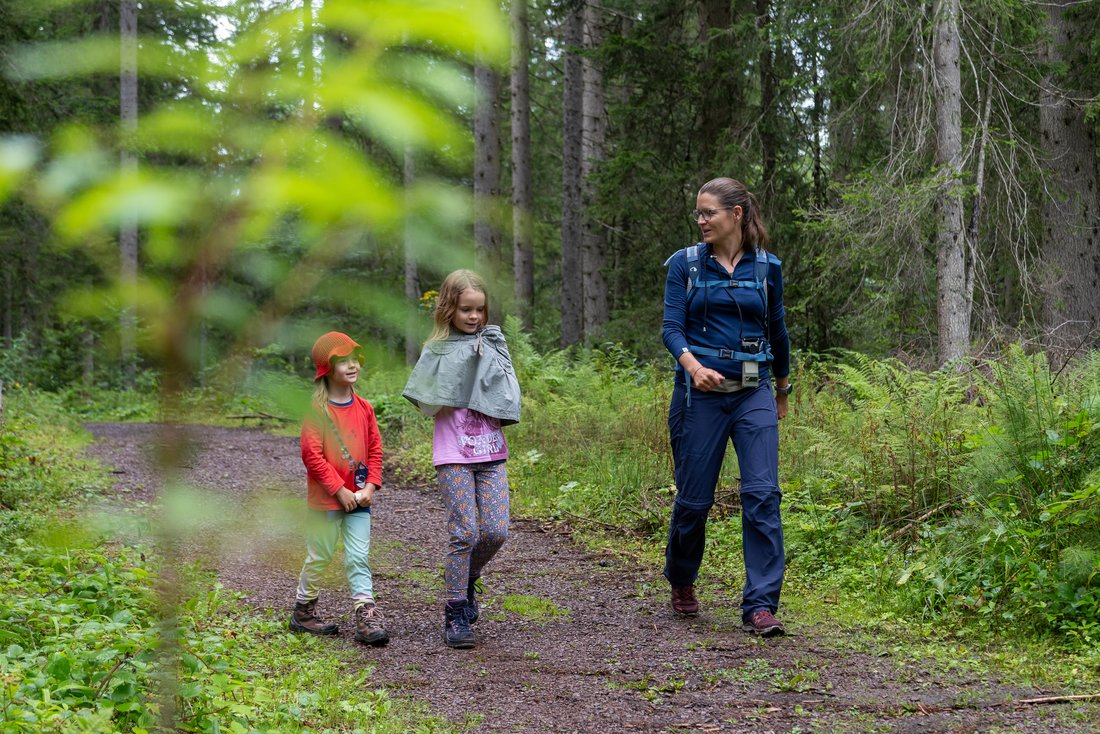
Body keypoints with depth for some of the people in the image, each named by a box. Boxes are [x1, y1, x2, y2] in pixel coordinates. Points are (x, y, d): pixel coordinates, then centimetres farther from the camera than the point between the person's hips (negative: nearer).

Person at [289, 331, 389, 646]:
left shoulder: (364, 408, 6)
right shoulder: (317, 410, -12)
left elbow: (375, 449, 10)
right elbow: (312, 455, -16)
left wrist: (370, 486, -3)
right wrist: (338, 489, -17)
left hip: (358, 498, 5)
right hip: (326, 499, -5)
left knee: (359, 558, 1)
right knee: (319, 556, 6)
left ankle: (367, 617, -3)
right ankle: (303, 611, 23)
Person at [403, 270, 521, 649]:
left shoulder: (492, 345, 9)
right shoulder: (438, 351, 1)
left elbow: (509, 397, 3)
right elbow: (429, 403, -12)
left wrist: (487, 361, -8)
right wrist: (465, 362, -13)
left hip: (491, 452, 3)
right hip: (454, 455, -3)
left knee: (496, 531, -4)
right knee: (465, 532, -9)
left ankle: (467, 580, 24)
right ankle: (456, 615, 0)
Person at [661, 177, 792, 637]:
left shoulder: (766, 267, 5)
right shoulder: (685, 264, 0)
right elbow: (672, 327, -9)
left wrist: (783, 387, 28)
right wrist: (693, 366, -29)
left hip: (753, 392, 1)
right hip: (699, 392, -1)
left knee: (762, 494, -12)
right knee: (694, 497, 5)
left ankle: (760, 606, -11)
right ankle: (681, 582, 32)